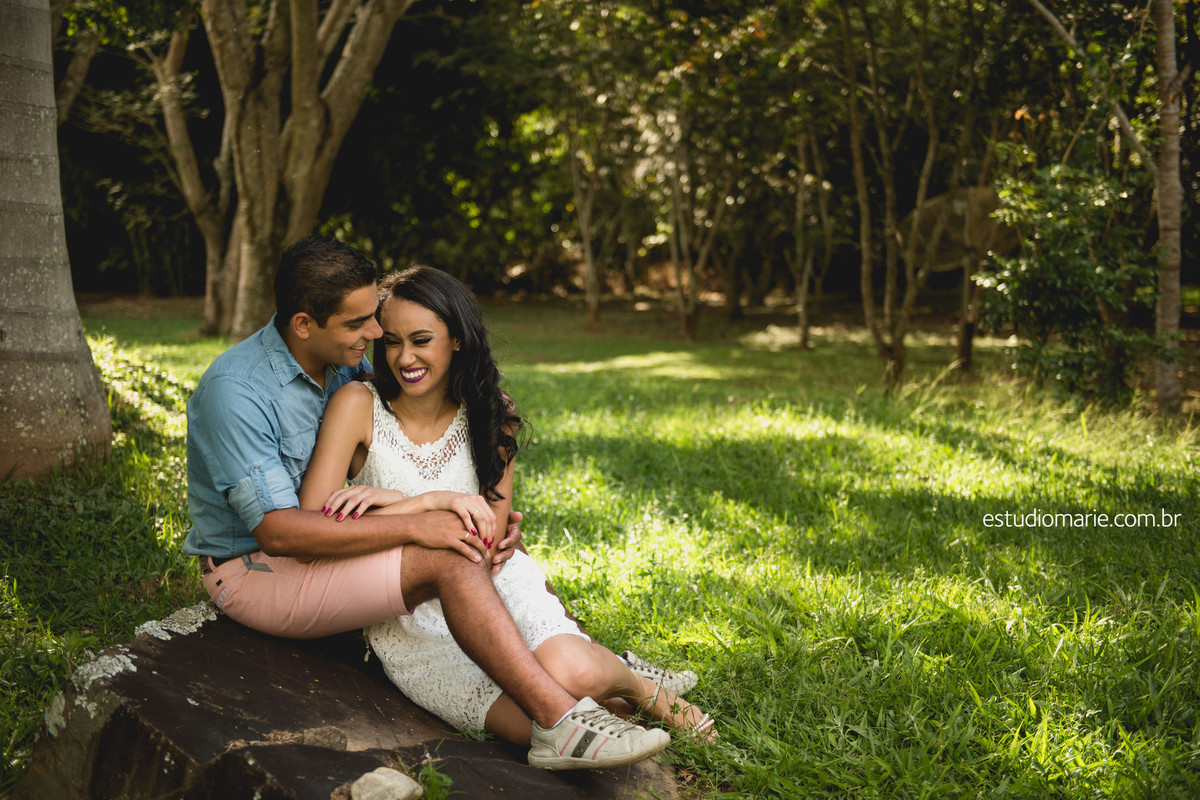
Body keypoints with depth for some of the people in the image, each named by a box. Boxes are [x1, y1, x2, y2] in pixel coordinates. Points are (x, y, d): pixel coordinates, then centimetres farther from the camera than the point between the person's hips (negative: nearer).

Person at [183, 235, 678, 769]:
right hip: (254, 570, -8)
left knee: (494, 552, 2)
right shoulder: (236, 390, -23)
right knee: (446, 562, -27)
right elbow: (277, 530, -29)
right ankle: (560, 721, -29)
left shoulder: (342, 366, 2)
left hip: (317, 543, 9)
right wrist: (414, 526, -30)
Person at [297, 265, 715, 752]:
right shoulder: (359, 406, -8)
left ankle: (641, 690, 3)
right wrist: (436, 502, -23)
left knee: (571, 673, -31)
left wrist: (404, 503, -22)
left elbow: (490, 537, -6)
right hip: (409, 625, -2)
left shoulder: (489, 416, 2)